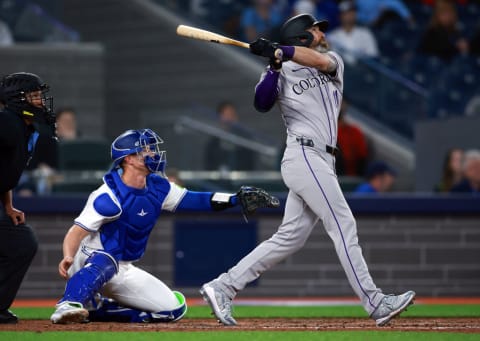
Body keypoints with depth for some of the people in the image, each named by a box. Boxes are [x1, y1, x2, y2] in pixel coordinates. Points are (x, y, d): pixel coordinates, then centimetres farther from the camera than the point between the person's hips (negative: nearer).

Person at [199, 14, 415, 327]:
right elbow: (261, 104, -13)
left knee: (290, 238, 5)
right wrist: (274, 64, -22)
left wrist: (279, 51, -21)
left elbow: (319, 60, -7)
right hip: (304, 157, -7)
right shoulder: (283, 73, 5)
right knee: (343, 225, -11)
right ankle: (375, 303, -14)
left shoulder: (333, 61, 18)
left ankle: (223, 287, 8)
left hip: (322, 163, 7)